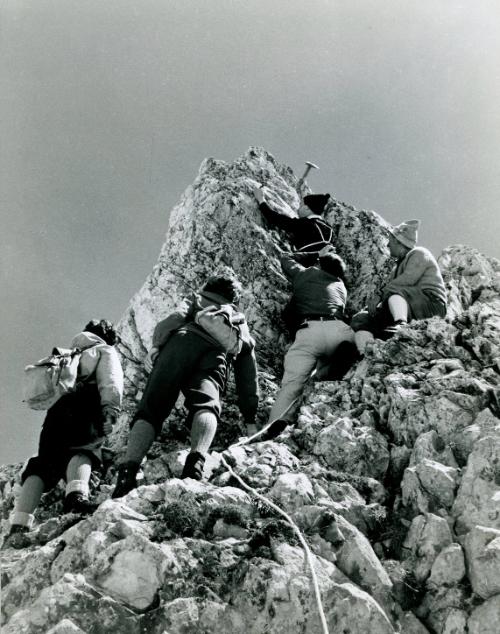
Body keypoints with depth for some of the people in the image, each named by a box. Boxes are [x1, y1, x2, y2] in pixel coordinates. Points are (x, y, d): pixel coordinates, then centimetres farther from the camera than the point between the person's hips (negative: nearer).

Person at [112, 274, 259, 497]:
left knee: (151, 409, -9)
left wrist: (156, 346, -2)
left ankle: (128, 471, -32)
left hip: (182, 340, -1)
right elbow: (248, 371, 37)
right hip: (216, 353, 1)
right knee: (205, 404, -22)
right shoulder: (239, 319, 44)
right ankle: (196, 462, -52)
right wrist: (250, 416, 36)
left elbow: (176, 317, 14)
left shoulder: (193, 302, 40)